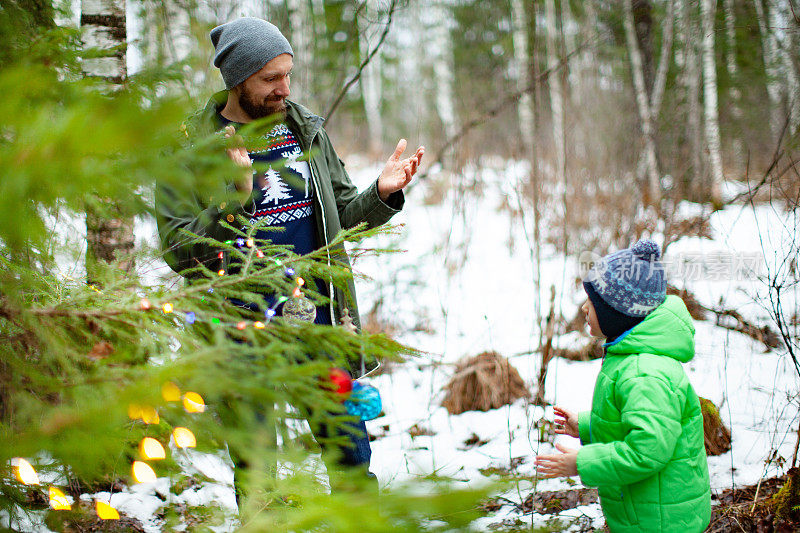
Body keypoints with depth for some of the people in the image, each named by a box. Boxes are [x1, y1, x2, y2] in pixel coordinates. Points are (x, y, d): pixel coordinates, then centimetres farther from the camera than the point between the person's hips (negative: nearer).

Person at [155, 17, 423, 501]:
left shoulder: (305, 128, 8)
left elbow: (343, 213, 15)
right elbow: (179, 251, -10)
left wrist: (382, 194, -5)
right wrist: (236, 198, -23)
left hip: (320, 321, 3)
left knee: (354, 456, 11)